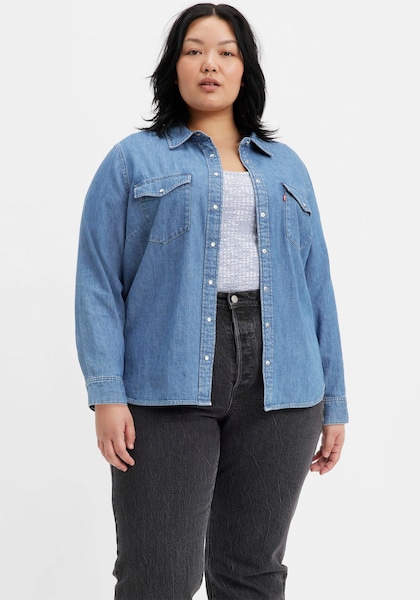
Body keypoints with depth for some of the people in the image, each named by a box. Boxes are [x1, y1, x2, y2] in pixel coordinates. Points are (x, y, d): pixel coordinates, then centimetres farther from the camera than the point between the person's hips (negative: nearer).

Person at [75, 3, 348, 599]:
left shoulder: (286, 166, 18)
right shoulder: (133, 160, 8)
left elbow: (317, 285, 14)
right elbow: (98, 283, 0)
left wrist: (333, 402, 9)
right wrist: (107, 393, -11)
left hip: (278, 392, 3)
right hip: (169, 390, -3)